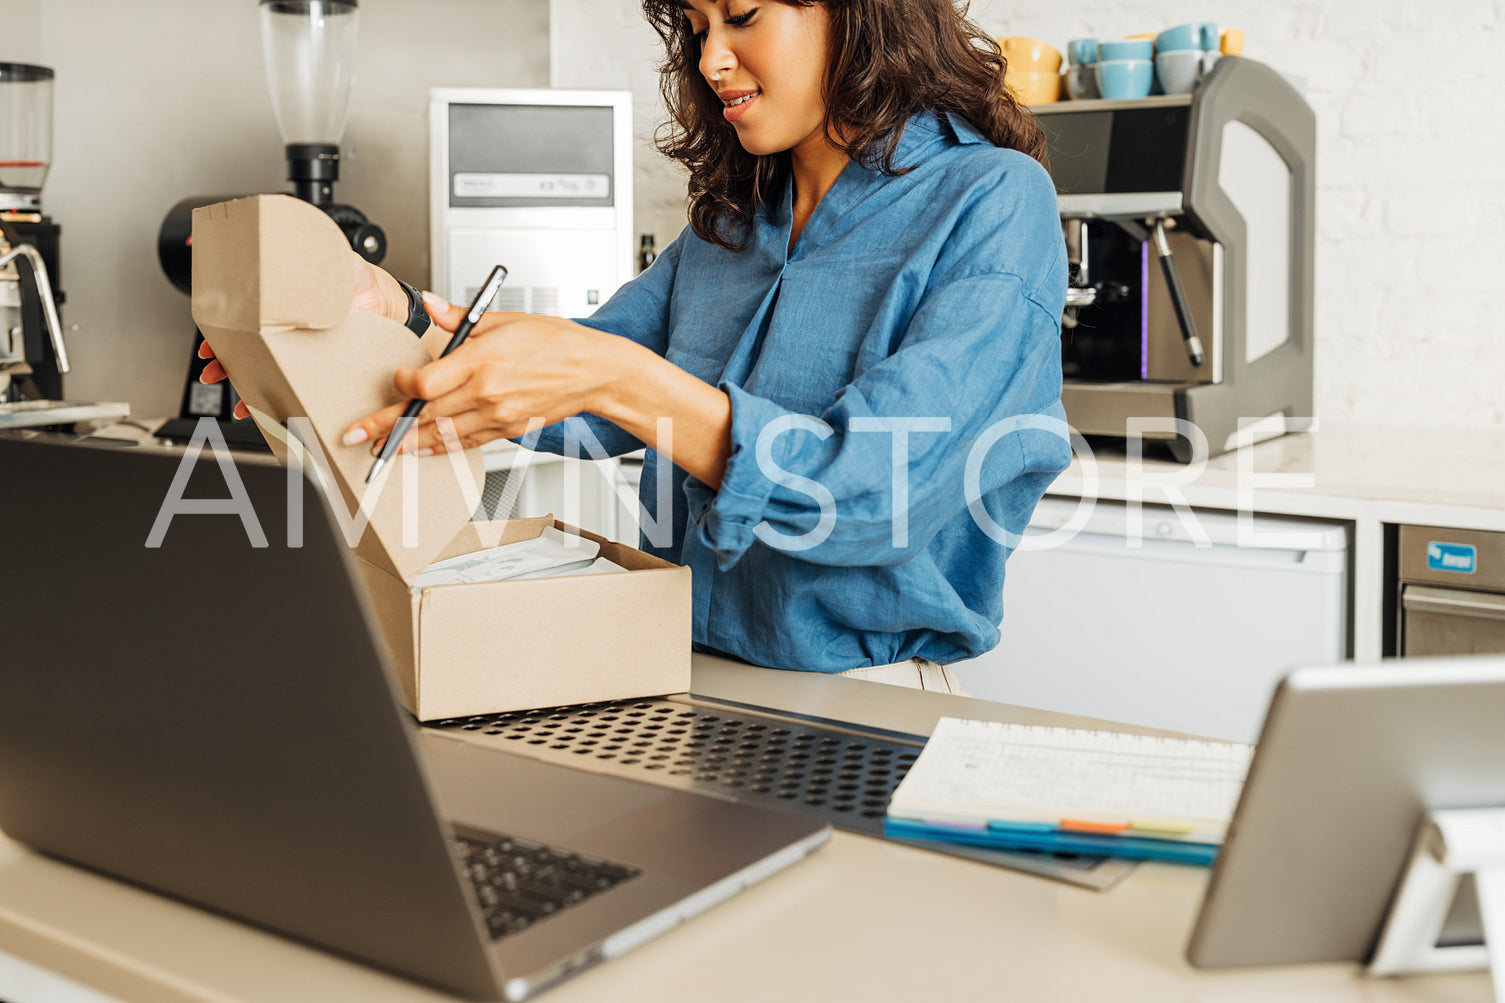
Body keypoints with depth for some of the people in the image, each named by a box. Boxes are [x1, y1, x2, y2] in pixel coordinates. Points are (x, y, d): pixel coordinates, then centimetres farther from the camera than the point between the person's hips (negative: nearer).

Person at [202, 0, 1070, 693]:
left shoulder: (994, 202, -8)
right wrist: (405, 326, -4)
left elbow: (882, 495, -21)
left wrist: (617, 378, -29)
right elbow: (584, 408, 12)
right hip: (689, 682, 7)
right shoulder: (731, 219, 16)